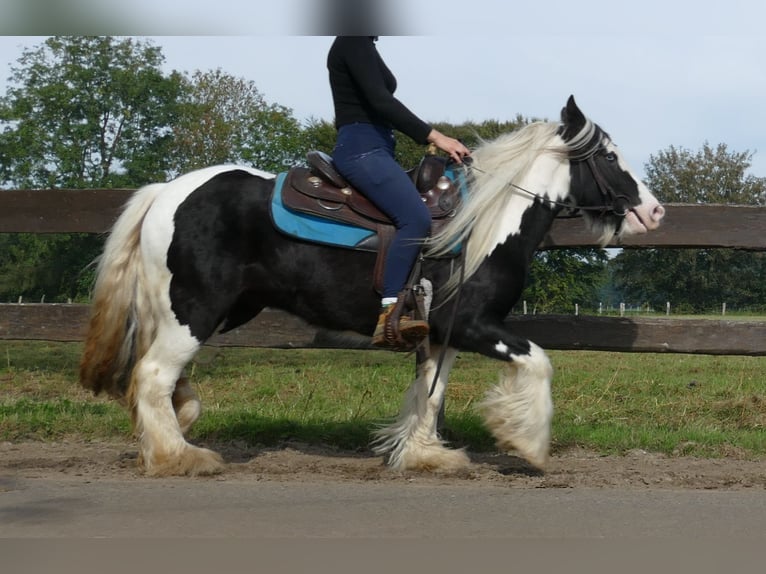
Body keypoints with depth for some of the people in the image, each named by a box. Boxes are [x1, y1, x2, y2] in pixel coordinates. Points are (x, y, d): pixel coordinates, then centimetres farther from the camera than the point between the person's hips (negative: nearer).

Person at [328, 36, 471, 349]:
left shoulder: (362, 46, 22)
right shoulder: (354, 42, -9)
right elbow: (380, 101, -19)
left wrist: (428, 140, 20)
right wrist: (434, 136, -20)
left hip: (375, 149, 11)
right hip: (361, 148, -11)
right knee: (416, 217, -29)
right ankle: (390, 314, -36)